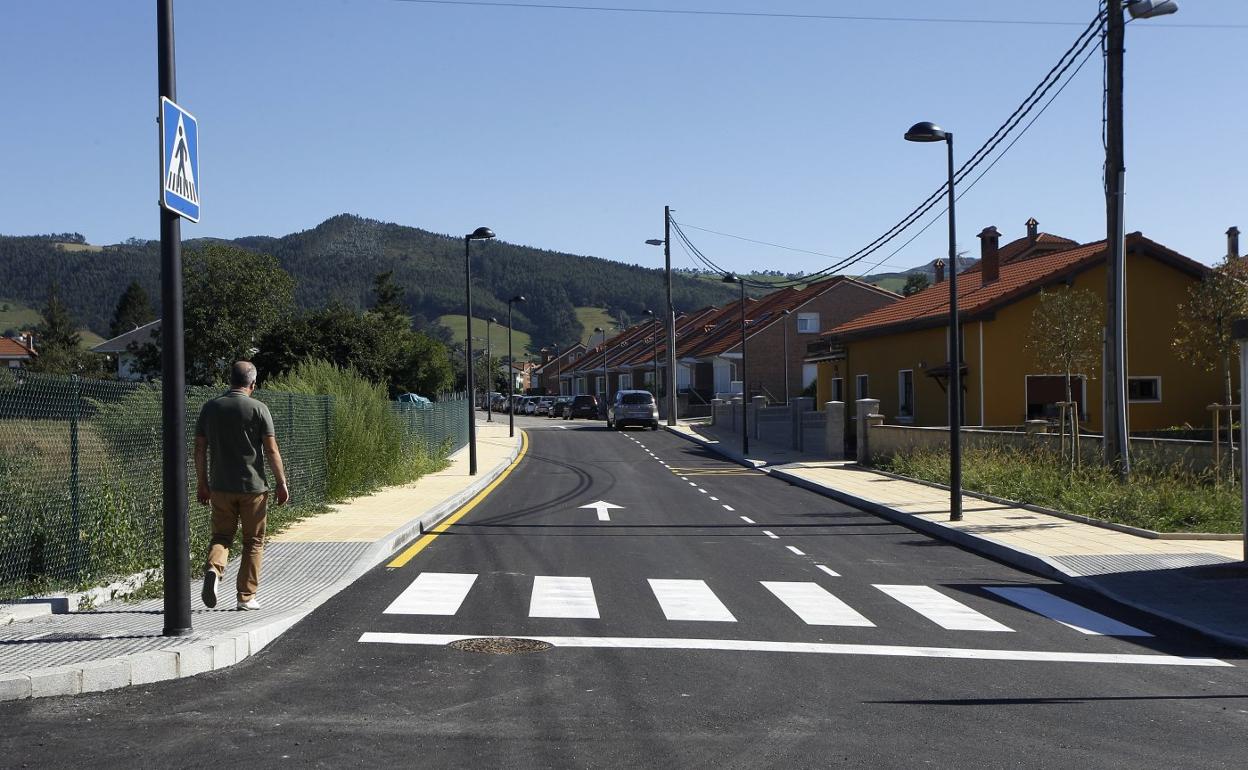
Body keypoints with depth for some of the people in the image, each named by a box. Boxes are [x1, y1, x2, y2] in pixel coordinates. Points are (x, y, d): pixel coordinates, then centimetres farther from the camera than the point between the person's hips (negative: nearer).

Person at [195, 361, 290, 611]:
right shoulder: (258, 409, -7)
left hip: (220, 487, 3)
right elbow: (271, 450, -9)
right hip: (253, 487, -3)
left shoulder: (210, 408, 4)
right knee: (253, 542, 9)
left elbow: (200, 449, 6)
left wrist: (202, 484, 14)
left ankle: (213, 569, -17)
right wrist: (282, 483, -1)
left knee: (221, 536, 13)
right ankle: (246, 597, 9)